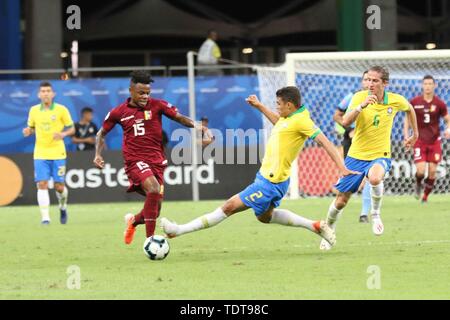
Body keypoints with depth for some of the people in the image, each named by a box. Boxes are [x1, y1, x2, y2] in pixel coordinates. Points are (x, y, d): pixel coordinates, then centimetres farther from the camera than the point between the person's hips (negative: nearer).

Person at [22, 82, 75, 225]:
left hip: (58, 153, -1)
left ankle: (63, 207, 32)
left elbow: (72, 129, 4)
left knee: (59, 186, 1)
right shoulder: (34, 110, 5)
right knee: (42, 184, -10)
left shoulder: (61, 110, -3)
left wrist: (63, 134, -17)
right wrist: (28, 131, -6)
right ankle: (45, 217, -9)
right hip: (40, 153, 2)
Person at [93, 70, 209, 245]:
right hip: (135, 160, -3)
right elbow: (102, 133, 15)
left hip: (157, 161, 3)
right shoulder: (119, 112, 2)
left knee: (155, 209, 5)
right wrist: (98, 154, 0)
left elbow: (179, 118, -2)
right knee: (154, 189, -32)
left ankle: (133, 220, 42)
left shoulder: (157, 105, 0)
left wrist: (195, 125, -22)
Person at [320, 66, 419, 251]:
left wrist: (415, 134, 23)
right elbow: (345, 122, -24)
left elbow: (409, 109, 18)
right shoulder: (360, 97, -11)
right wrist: (362, 105, -37)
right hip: (356, 156, 1)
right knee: (341, 201, 5)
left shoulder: (396, 101, -7)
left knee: (375, 178, -37)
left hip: (380, 155, -1)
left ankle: (375, 213, -9)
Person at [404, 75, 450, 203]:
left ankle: (426, 195, 18)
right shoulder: (414, 102, -3)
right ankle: (418, 184, 22)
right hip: (419, 141, -1)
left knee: (432, 170, -2)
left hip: (435, 141, 1)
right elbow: (408, 120, 6)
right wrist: (406, 137, -3)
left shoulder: (439, 104, -2)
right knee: (420, 170, -13)